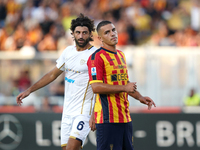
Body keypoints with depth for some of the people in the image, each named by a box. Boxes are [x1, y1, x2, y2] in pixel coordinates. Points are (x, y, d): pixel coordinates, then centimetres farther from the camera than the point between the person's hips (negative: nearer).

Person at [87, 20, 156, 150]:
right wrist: (124, 88, -17)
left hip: (125, 117, 8)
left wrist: (140, 97, 17)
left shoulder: (121, 55, 18)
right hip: (108, 118, -8)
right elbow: (96, 87, -19)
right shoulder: (97, 57, -9)